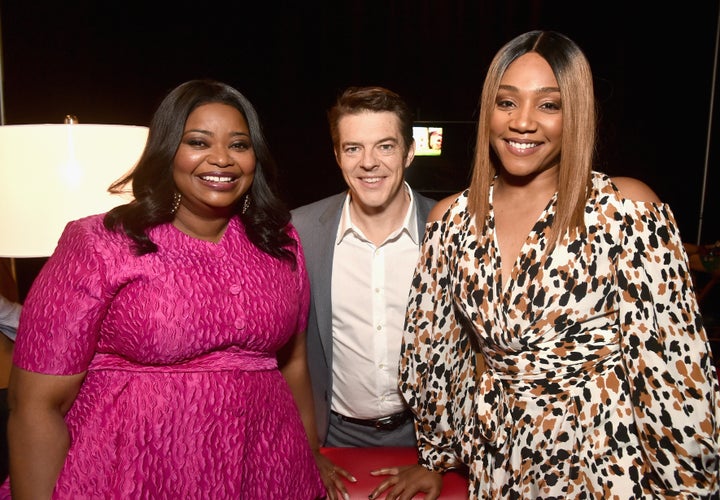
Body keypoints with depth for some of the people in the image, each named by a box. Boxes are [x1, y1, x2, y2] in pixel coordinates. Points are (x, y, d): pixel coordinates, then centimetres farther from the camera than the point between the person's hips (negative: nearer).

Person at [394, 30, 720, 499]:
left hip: (604, 460, -3)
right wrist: (436, 458, 12)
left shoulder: (628, 209, -14)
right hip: (494, 461, 4)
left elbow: (672, 361, -11)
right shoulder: (451, 218, -5)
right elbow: (433, 349, 4)